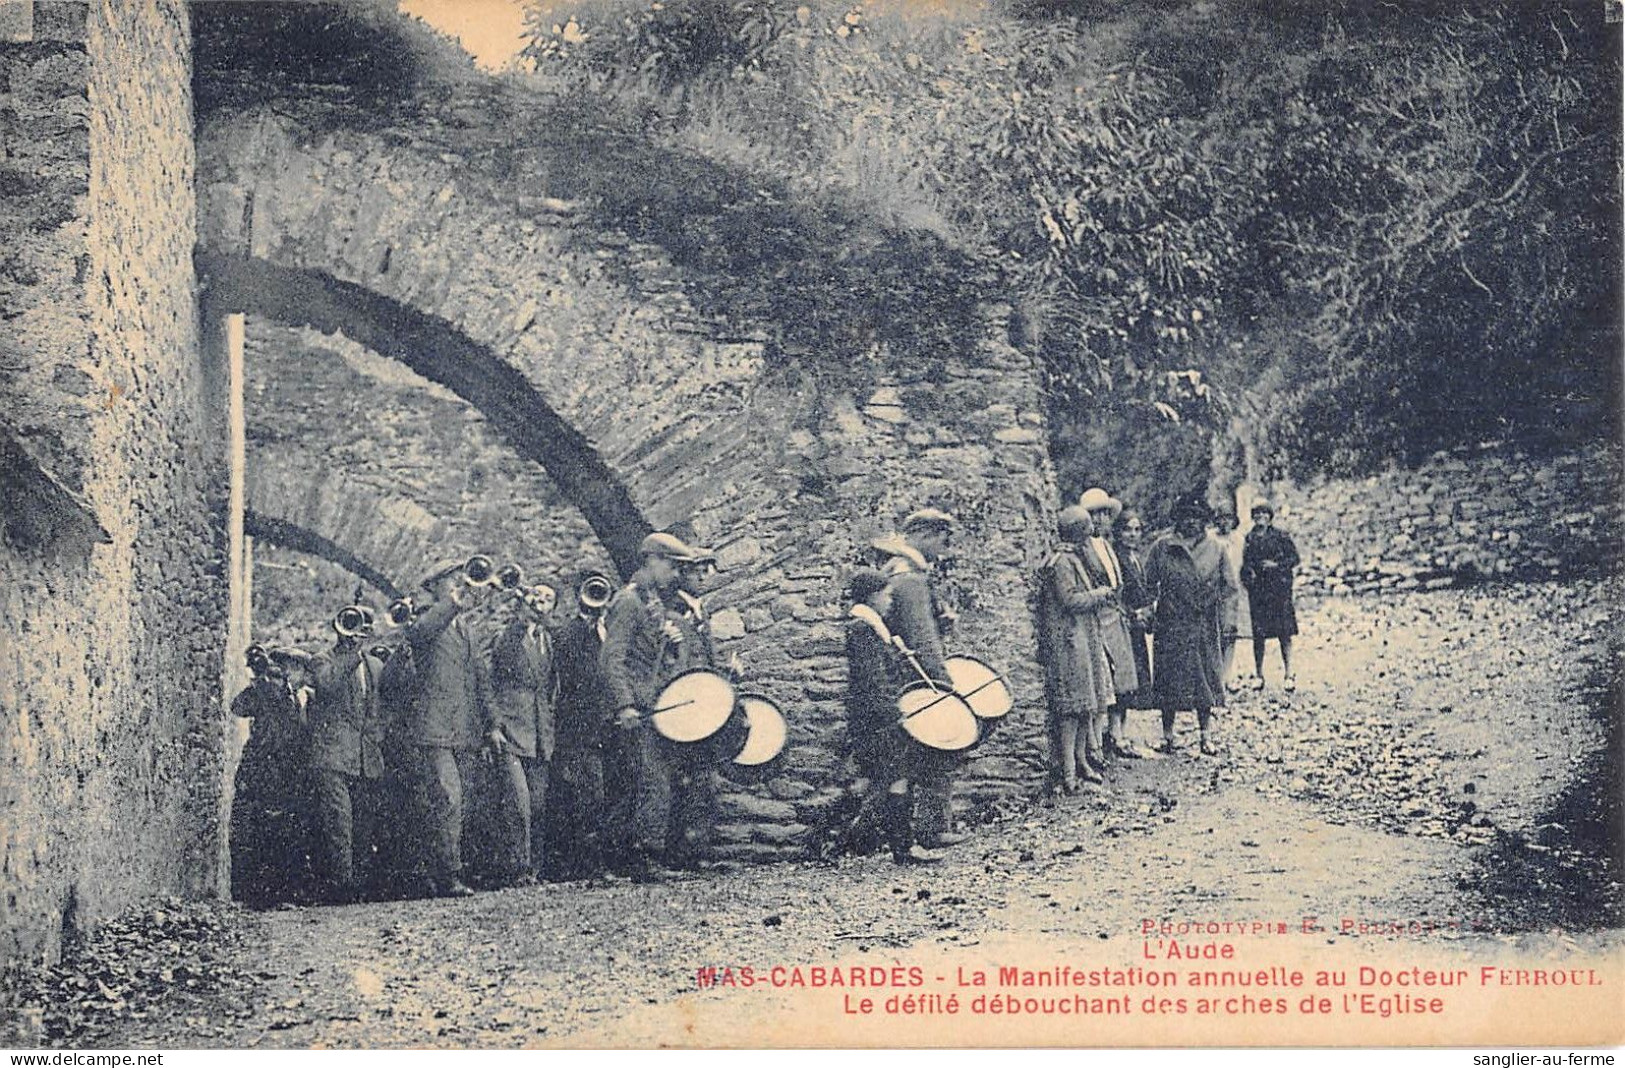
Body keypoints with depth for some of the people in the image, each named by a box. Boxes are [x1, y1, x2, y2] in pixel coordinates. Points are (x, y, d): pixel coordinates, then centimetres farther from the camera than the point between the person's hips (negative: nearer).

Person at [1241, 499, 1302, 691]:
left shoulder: (1281, 536, 3)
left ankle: (1288, 675, -1)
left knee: (1284, 632, -5)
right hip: (1257, 590, 2)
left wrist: (1276, 564, -11)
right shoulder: (1249, 538, 11)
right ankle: (1259, 676, 10)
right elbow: (1244, 563, 13)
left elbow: (1294, 558, 3)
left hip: (1279, 589, -2)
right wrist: (1248, 574, -6)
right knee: (1258, 634, 2)